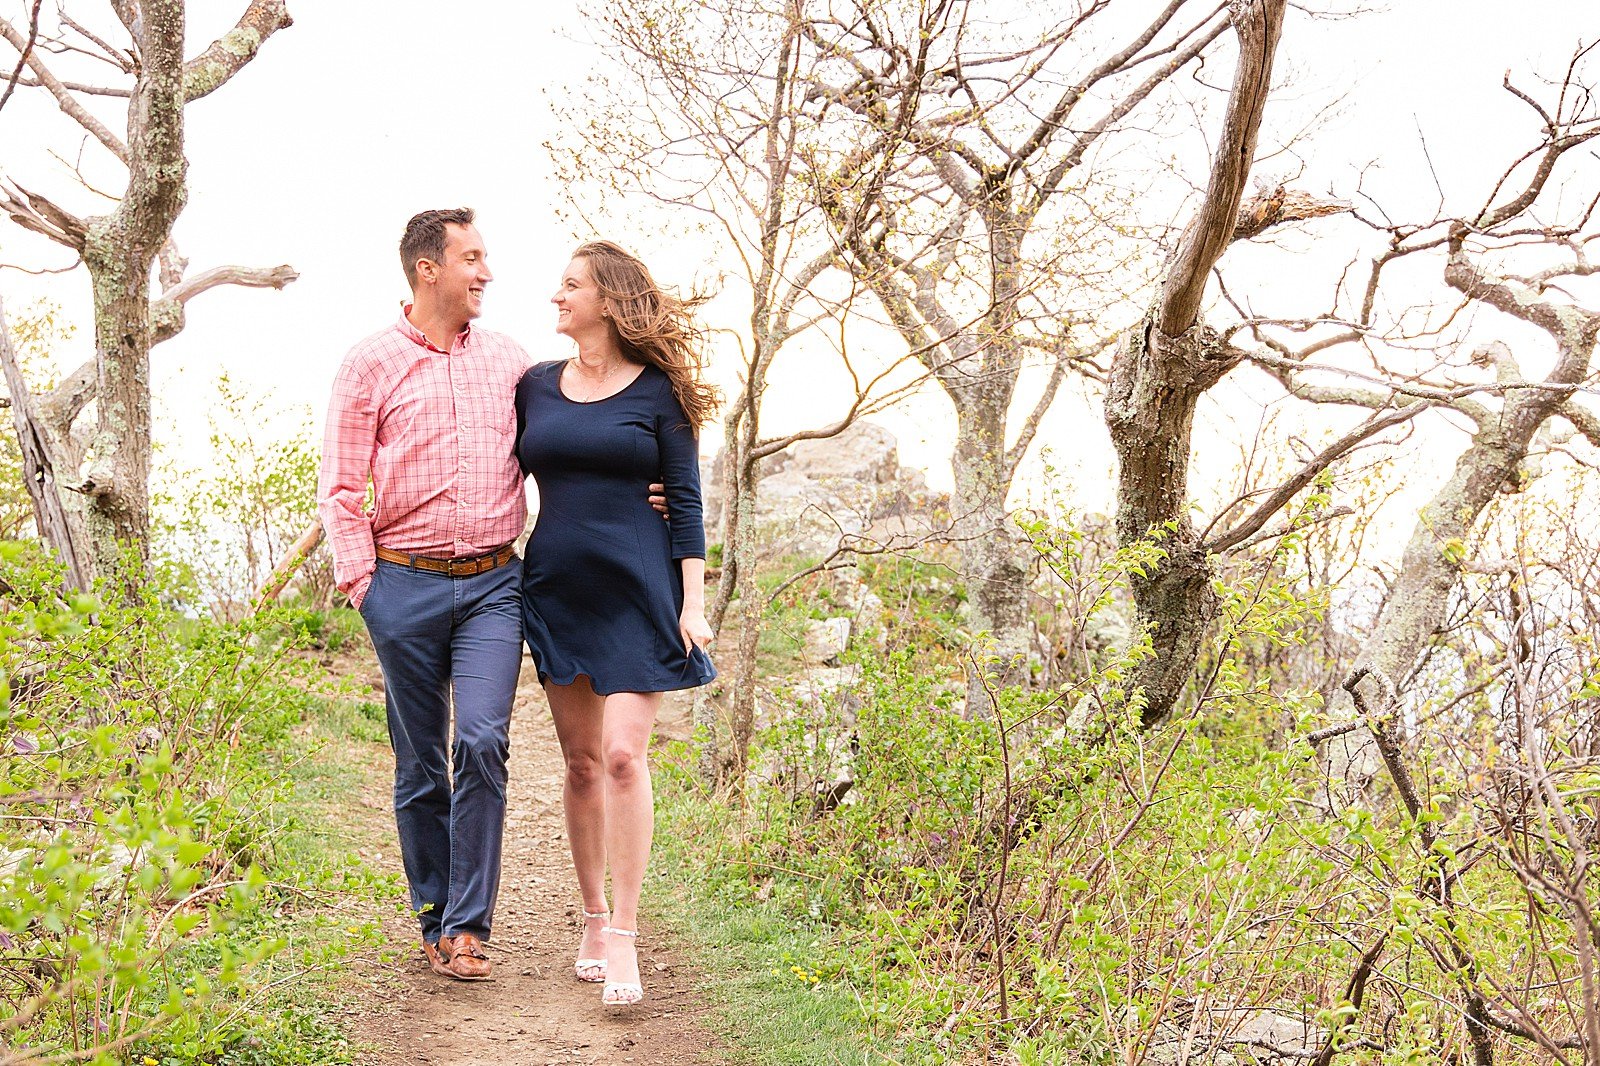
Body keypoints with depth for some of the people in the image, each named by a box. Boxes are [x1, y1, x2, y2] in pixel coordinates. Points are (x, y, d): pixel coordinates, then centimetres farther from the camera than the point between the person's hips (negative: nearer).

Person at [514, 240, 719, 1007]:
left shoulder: (657, 391, -2)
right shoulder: (535, 386, 8)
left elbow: (685, 500, -1)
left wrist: (693, 602, -7)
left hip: (637, 589, -4)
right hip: (556, 588, 4)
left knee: (624, 756, -11)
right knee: (581, 762, 8)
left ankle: (623, 936, -5)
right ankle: (593, 916, 20)